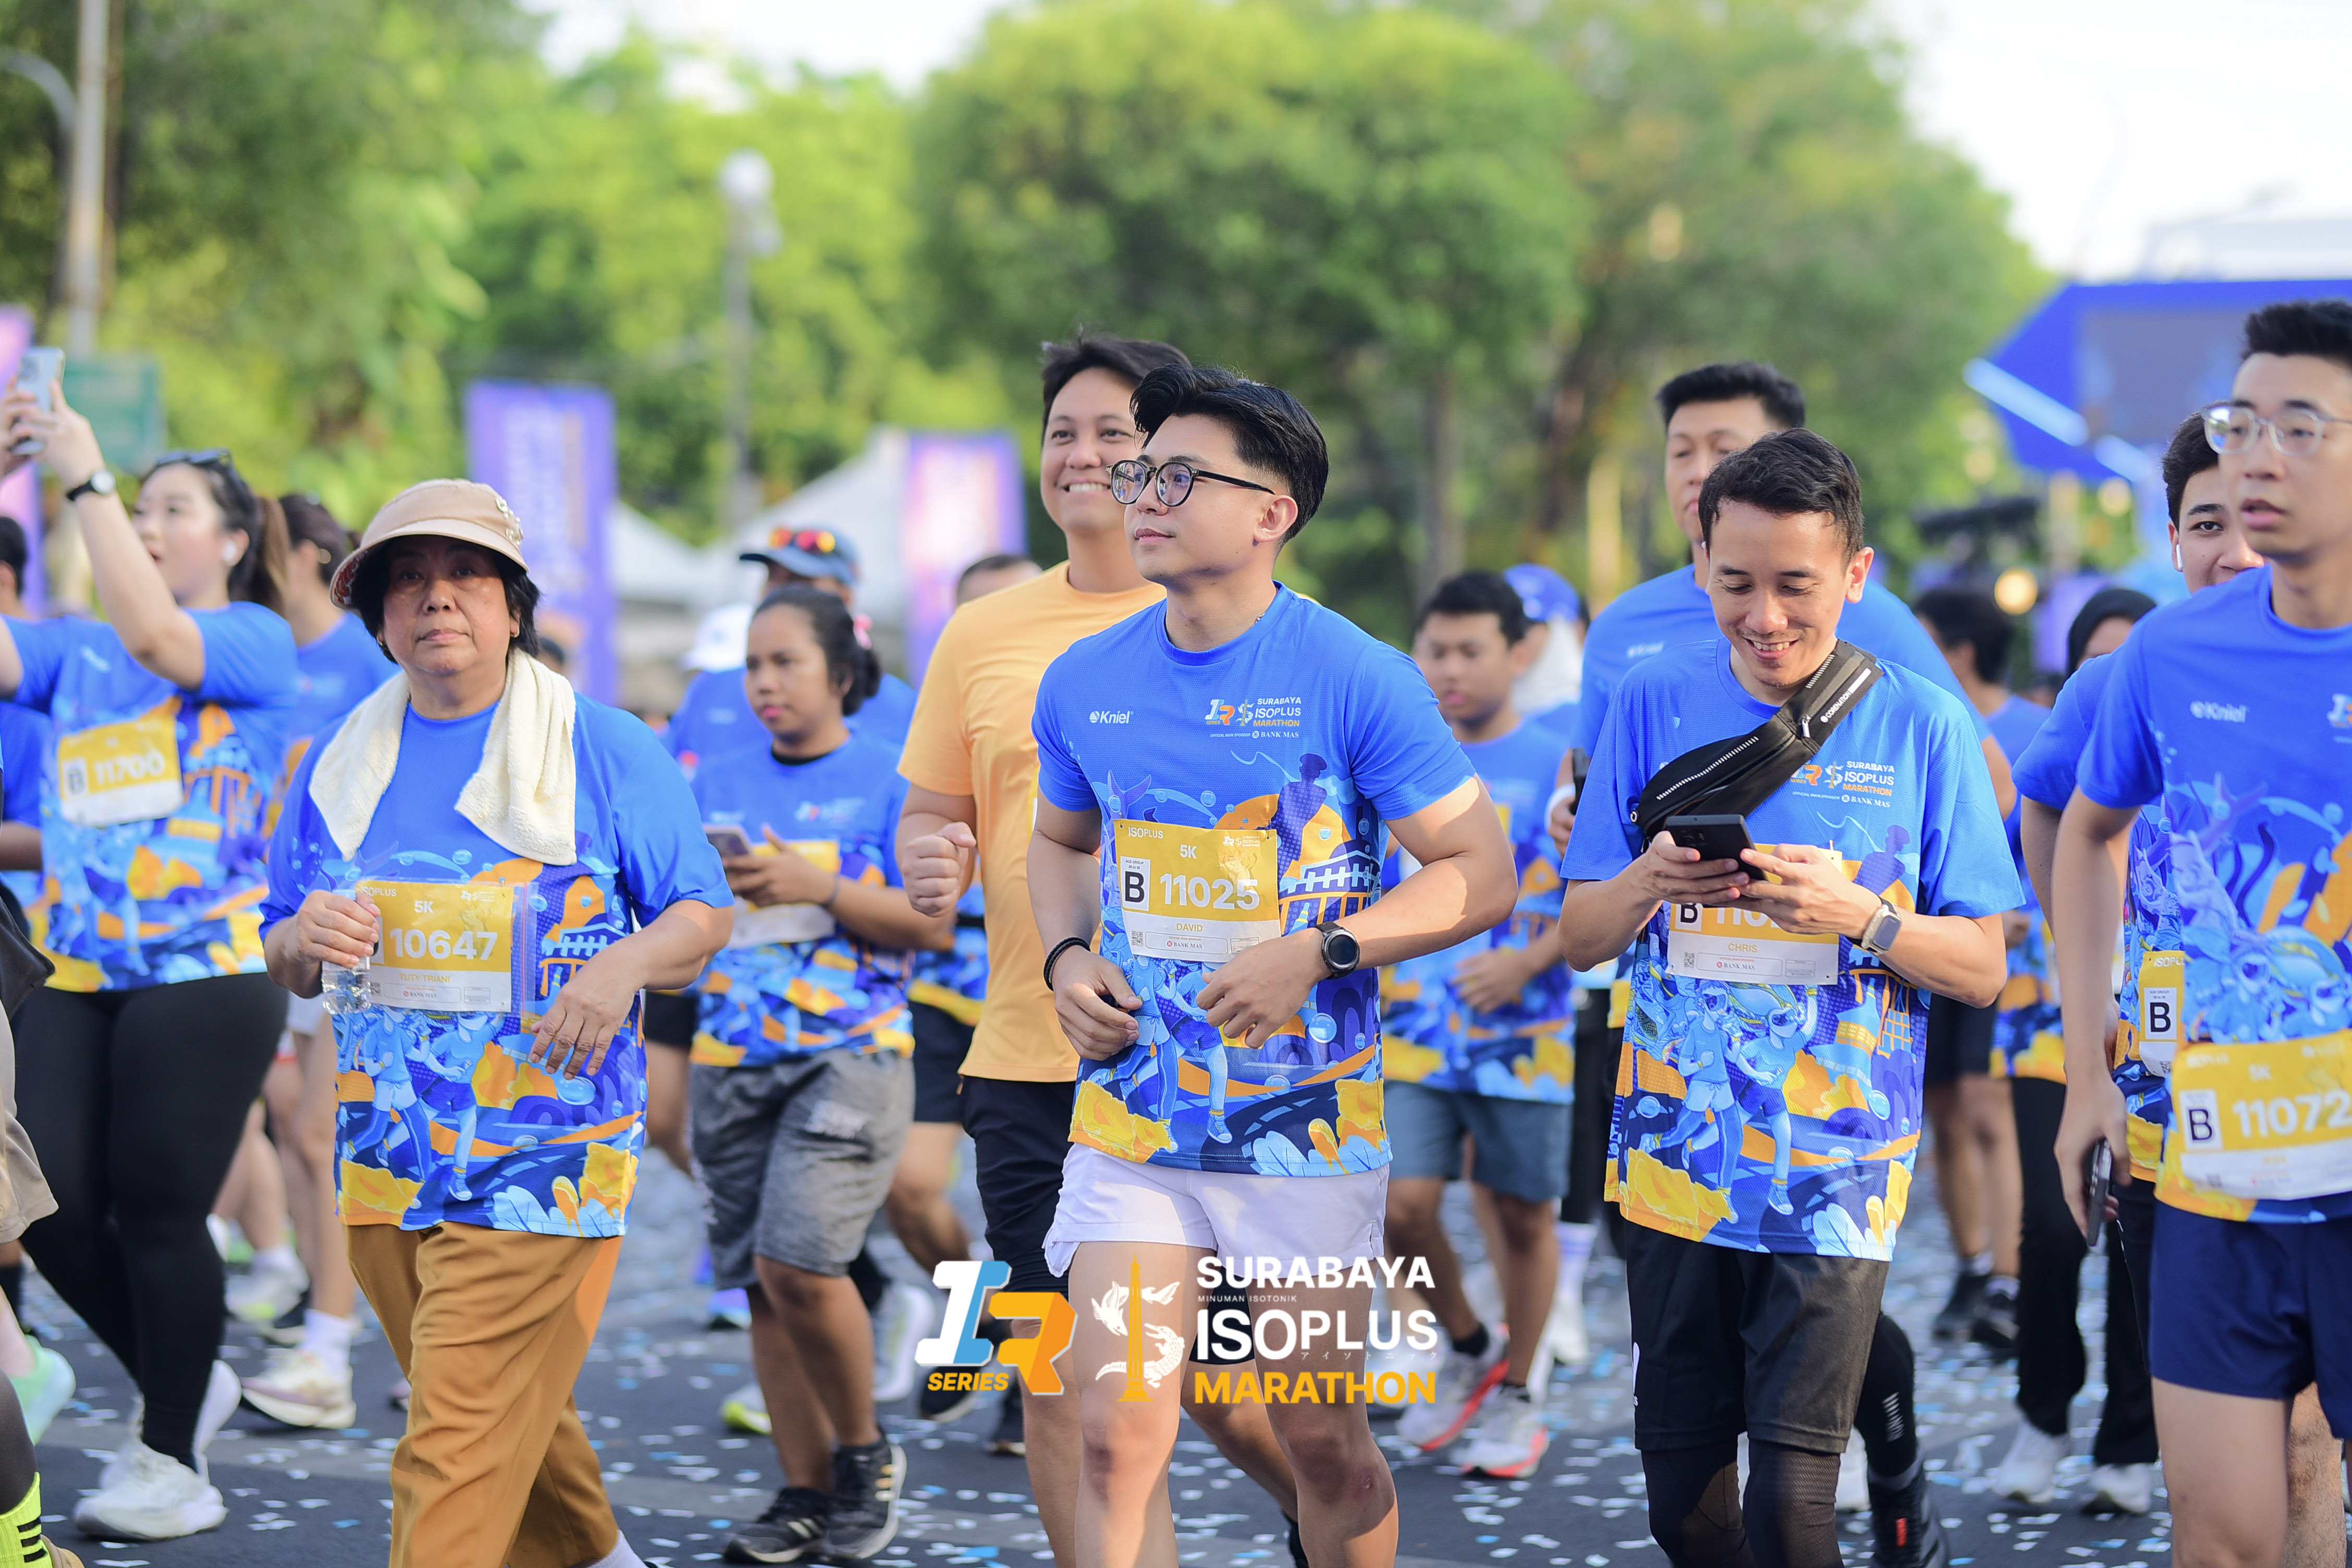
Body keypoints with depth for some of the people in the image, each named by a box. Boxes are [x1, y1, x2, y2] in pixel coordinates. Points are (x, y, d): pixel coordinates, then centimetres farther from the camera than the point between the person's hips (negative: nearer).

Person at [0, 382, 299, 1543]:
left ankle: (174, 1461, 14)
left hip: (202, 977, -5)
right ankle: (183, 1383, 25)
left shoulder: (259, 644, -2)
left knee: (157, 1215, -1)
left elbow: (157, 639, -22)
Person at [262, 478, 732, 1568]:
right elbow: (283, 962, 16)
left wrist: (625, 967, -19)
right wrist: (306, 940, -8)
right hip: (387, 1154, 5)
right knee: (516, 1420, 16)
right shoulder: (338, 766, 11)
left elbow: (705, 913, 2)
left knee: (461, 1450, -12)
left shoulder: (604, 750, 0)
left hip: (543, 1156, -5)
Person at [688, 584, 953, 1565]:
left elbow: (937, 926, -6)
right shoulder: (717, 784, 12)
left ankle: (864, 1453, 5)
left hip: (851, 1052, -5)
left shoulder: (891, 781, -1)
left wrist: (813, 887, -15)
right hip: (732, 1059, 5)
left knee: (798, 1262, -17)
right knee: (761, 1284, 5)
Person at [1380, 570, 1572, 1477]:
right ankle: (1467, 1349, 18)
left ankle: (1516, 1396, 25)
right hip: (1414, 1032, 3)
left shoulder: (1557, 769, -4)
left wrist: (1527, 962, -18)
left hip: (1521, 1035, -3)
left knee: (1523, 1217, 6)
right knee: (1402, 1205, -9)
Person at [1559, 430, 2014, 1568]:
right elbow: (1578, 936, 6)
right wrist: (1648, 885, -16)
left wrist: (1854, 913, -18)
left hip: (1835, 1163, -2)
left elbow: (1983, 966, 0)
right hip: (1677, 1154, 2)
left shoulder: (1919, 724, -2)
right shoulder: (1654, 703, 3)